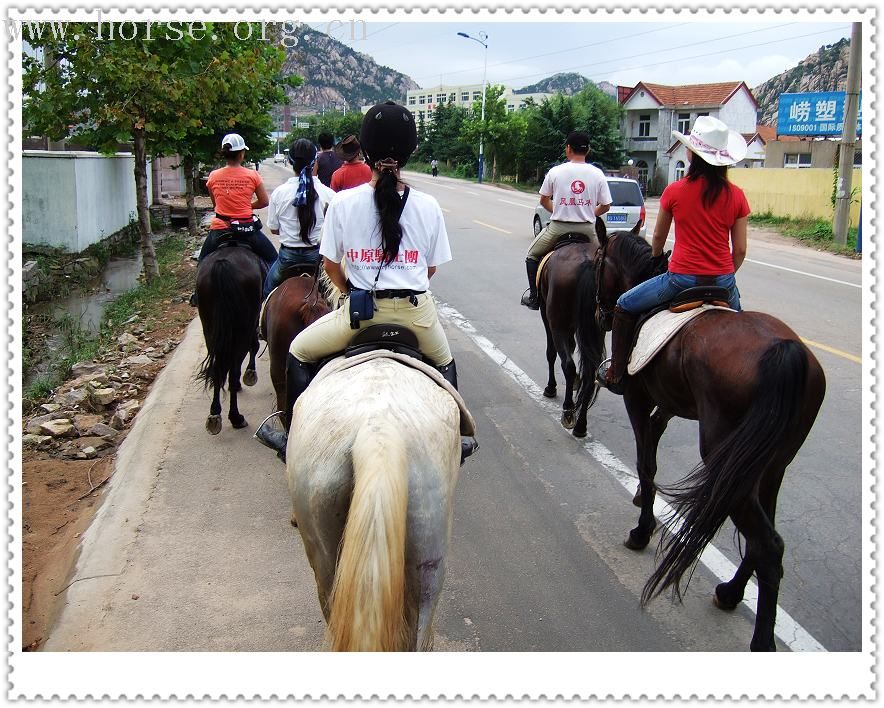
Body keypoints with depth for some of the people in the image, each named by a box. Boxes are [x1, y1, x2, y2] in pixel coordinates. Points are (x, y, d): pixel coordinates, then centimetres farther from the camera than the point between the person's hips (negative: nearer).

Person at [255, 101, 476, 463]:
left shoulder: (343, 203, -7)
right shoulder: (428, 206, -4)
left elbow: (331, 264, 1)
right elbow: (432, 267, 4)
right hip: (416, 310, 2)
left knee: (298, 352, 22)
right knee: (445, 363, 33)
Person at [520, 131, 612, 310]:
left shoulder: (555, 171, -4)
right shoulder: (597, 174, -1)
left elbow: (544, 200, 7)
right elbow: (605, 206, 2)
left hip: (559, 227, -1)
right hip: (587, 228, 1)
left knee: (532, 255, 22)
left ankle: (533, 297, 20)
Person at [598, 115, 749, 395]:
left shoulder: (675, 191, -5)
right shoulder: (736, 196, 0)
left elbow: (658, 237, 9)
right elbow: (740, 250, 2)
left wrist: (656, 257, 31)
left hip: (681, 278, -3)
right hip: (723, 281, 3)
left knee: (625, 307, 17)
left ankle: (617, 375, 17)